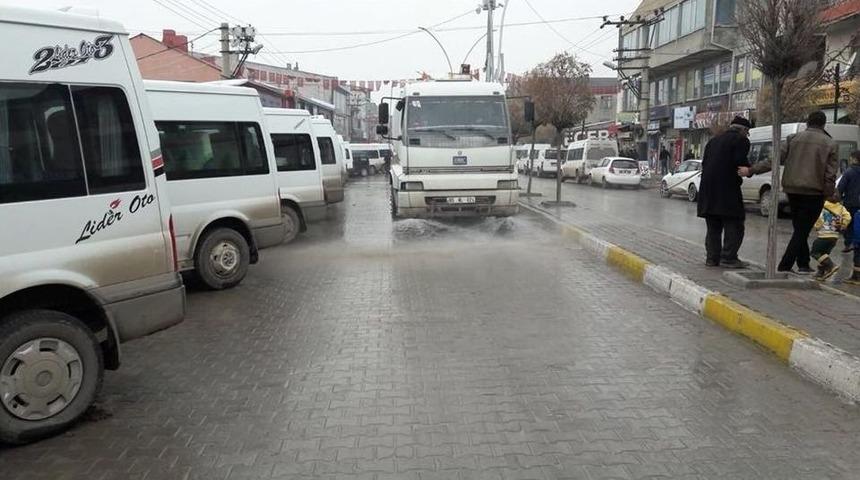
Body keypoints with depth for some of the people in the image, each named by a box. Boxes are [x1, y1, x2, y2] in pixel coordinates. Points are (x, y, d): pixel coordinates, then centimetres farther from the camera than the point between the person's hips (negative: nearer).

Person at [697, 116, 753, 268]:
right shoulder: (741, 140, -1)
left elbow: (704, 162, 16)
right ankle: (728, 257, -5)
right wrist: (750, 170, 4)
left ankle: (712, 257, 13)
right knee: (734, 224, 0)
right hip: (727, 187, -7)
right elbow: (740, 162, -13)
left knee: (713, 227, 13)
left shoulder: (714, 140, 20)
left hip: (707, 188, 7)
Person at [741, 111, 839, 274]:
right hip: (814, 193, -3)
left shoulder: (793, 139, 3)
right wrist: (829, 195, 2)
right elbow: (830, 175, -5)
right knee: (803, 230, 0)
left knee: (800, 228, 16)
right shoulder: (830, 144, -1)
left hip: (792, 190, 3)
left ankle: (803, 265, 21)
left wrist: (751, 170, -3)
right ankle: (785, 266, -7)